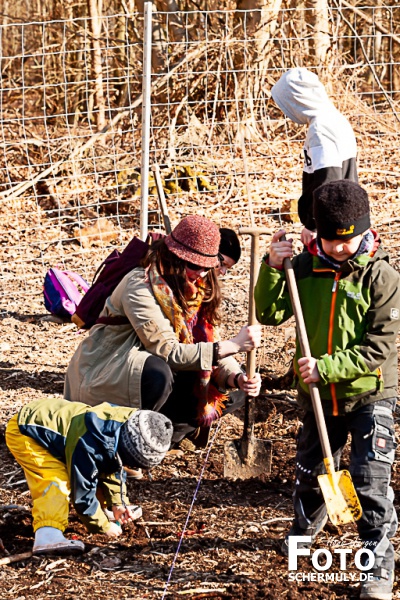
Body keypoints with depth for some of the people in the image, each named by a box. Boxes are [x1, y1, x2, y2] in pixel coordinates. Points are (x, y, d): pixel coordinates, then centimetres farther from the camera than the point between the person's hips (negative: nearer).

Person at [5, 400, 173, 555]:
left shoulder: (125, 426, -9)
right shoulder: (90, 446, -36)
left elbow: (113, 467, 9)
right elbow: (83, 491, -26)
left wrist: (118, 503, 1)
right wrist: (104, 526, -15)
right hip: (22, 434, -9)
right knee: (57, 481, -28)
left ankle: (100, 509, 31)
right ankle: (47, 536, -39)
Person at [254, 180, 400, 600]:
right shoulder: (305, 268, -6)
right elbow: (270, 314, -3)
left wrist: (326, 367, -26)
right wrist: (272, 269, -18)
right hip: (318, 396, 4)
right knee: (310, 471, 21)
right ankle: (304, 529, 49)